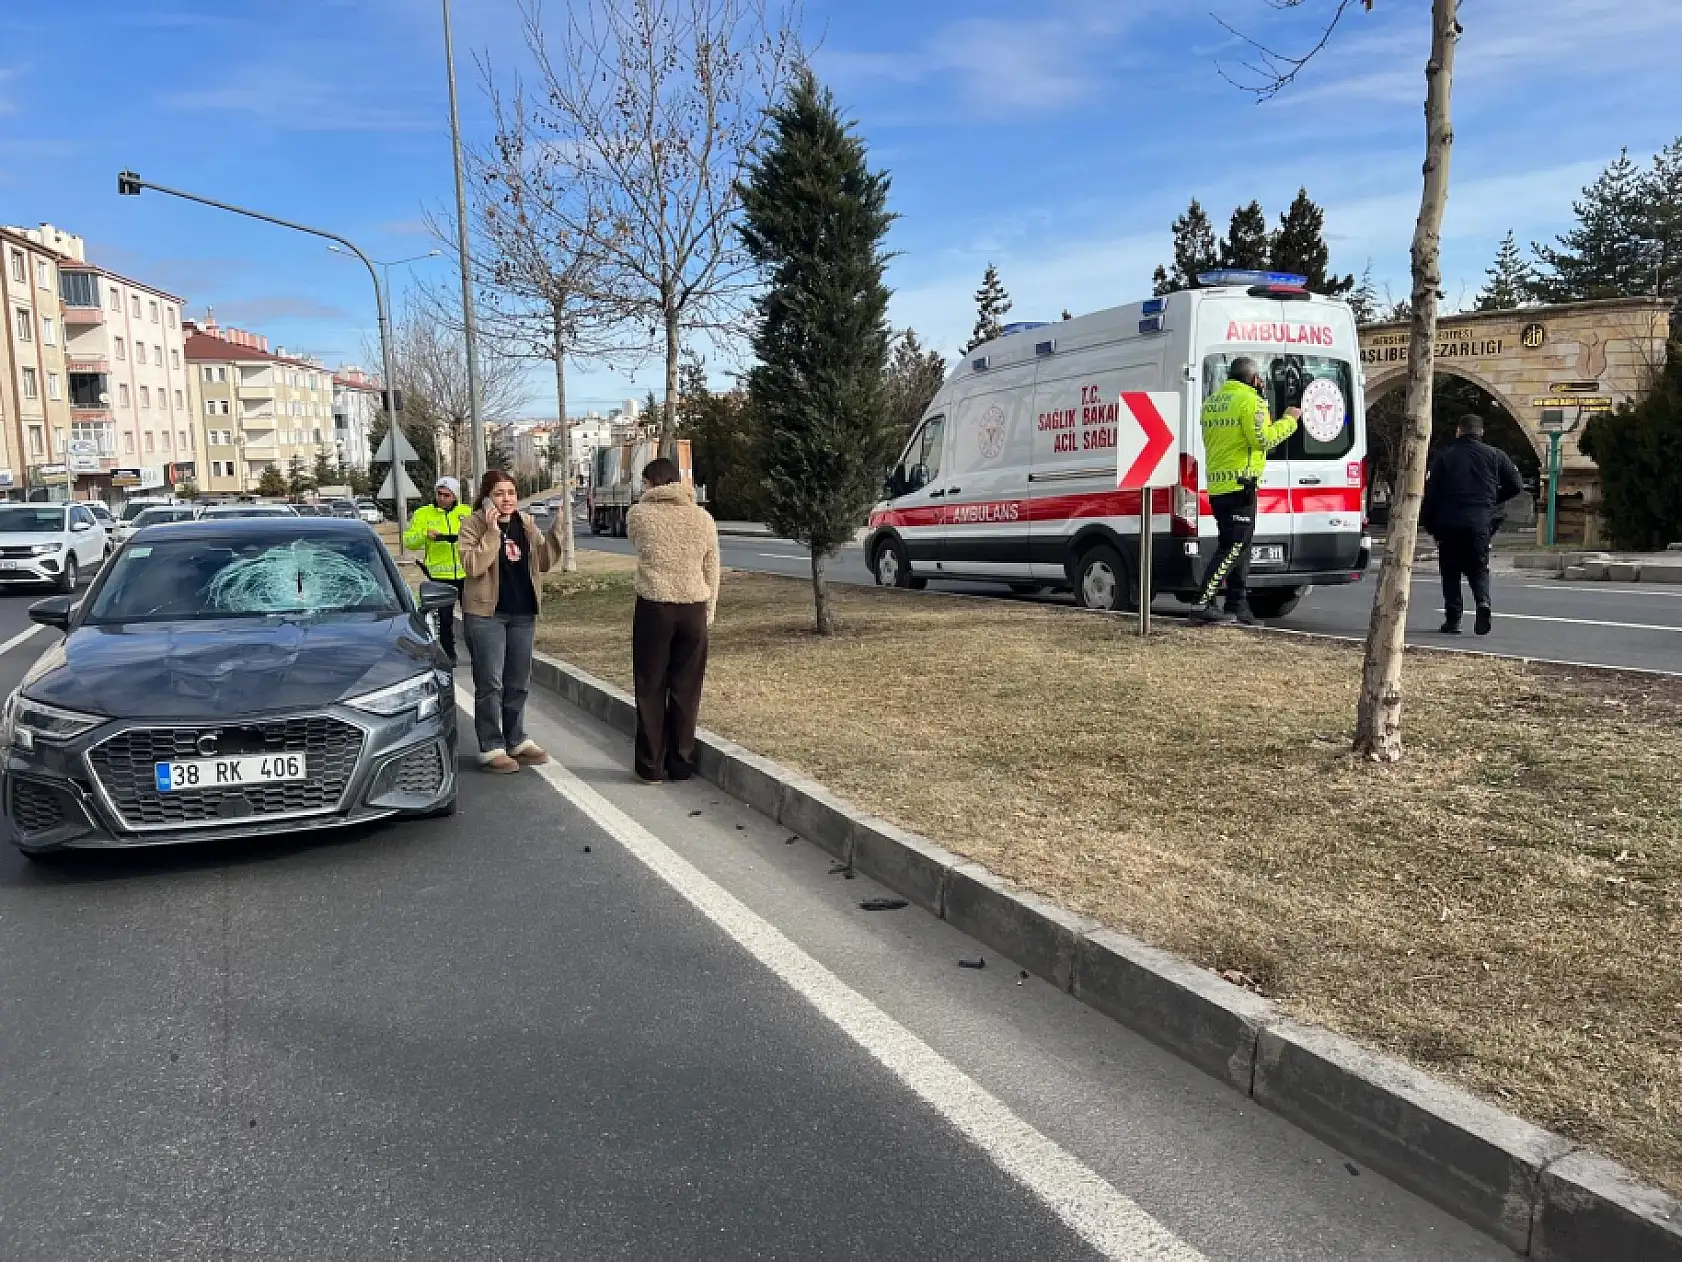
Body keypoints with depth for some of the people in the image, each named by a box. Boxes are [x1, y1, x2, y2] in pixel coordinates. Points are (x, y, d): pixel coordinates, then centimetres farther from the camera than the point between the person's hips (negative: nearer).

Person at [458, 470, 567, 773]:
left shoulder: (526, 524, 10)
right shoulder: (473, 525, -6)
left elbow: (544, 561, 12)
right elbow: (472, 566, -18)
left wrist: (556, 530, -1)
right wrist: (492, 532, -23)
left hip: (523, 612, 6)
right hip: (487, 613, -5)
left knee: (518, 683, 14)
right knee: (490, 683, -1)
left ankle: (516, 740, 27)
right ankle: (491, 748, 6)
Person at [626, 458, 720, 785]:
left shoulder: (638, 514, -3)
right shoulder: (703, 517, 4)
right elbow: (712, 571, 9)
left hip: (654, 607, -2)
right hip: (694, 609, 3)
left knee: (650, 689, 7)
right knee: (686, 690, 11)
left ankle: (651, 767, 11)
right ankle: (682, 764, 17)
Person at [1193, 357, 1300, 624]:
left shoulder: (1212, 402, 17)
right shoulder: (1250, 400, -9)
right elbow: (1263, 439, -17)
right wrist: (1289, 420, -2)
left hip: (1217, 485, 9)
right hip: (1240, 483, -9)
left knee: (1237, 545, 14)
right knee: (1233, 546, -8)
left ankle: (1238, 605, 16)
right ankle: (1203, 603, -13)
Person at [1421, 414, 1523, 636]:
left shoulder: (1444, 456, 1)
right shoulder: (1495, 455, 7)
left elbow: (1431, 492, -4)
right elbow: (1516, 486, 6)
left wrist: (1427, 522, 3)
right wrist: (1493, 499, 21)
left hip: (1449, 522, -1)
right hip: (1480, 523, 1)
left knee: (1451, 571, 7)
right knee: (1478, 568, 12)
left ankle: (1453, 618, 3)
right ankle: (1483, 602, -15)